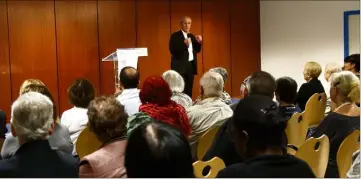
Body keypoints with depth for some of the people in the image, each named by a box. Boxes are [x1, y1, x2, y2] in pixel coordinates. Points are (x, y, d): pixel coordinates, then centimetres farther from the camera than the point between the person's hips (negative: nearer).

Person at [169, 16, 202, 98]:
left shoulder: (192, 36, 15)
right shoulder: (175, 36, -5)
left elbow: (197, 50, 17)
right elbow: (172, 51, -16)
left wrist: (199, 42, -3)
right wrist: (184, 44, -27)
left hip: (191, 66, 6)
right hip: (180, 66, -6)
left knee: (189, 90, 8)